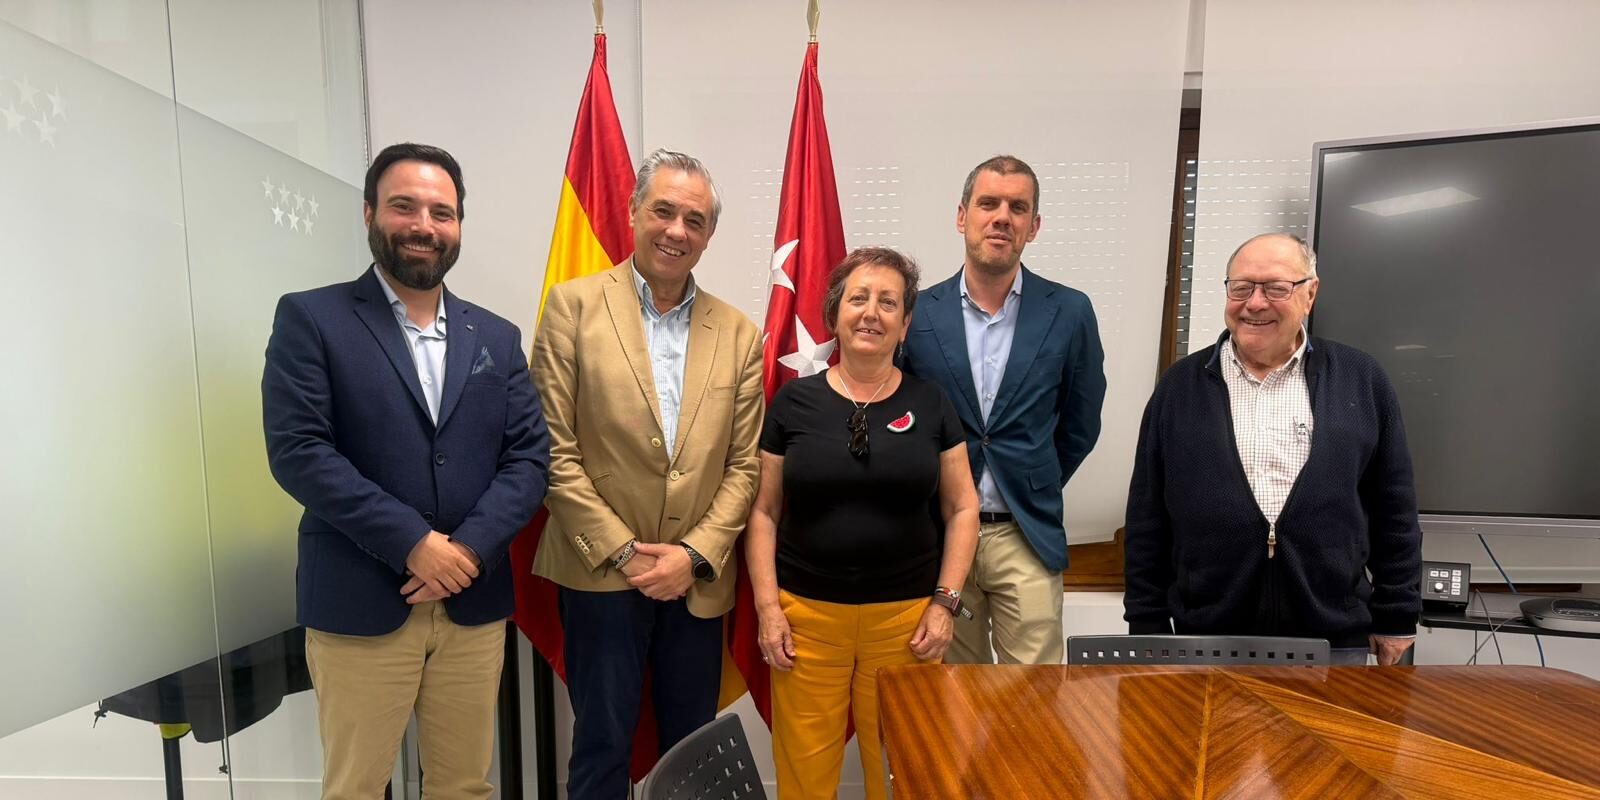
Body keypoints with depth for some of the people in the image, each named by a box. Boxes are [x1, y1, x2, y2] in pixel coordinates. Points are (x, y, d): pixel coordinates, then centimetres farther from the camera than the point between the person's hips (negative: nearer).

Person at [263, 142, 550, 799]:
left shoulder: (496, 337, 9)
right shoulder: (310, 318, -1)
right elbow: (297, 451, -11)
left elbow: (529, 456, 2)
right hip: (358, 606, -3)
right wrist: (413, 544, -16)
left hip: (475, 605, 3)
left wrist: (471, 547, -12)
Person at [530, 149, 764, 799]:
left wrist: (694, 555, -8)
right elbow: (554, 450, -8)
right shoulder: (574, 305, -4)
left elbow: (743, 464, 2)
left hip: (698, 581, 3)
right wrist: (621, 551, -11)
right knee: (603, 746, 11)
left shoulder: (739, 334, 4)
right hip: (602, 574, -2)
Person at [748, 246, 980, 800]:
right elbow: (763, 511, 2)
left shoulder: (930, 404, 2)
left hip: (906, 617, 1)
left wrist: (945, 602, -2)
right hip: (805, 614, 0)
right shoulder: (794, 401, 0)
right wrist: (767, 606, -4)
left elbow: (962, 508, 5)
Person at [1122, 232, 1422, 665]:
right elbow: (1147, 522, 3)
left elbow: (1393, 511, 9)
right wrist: (1148, 627, 2)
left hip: (1336, 640, 1)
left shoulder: (1362, 381, 6)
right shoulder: (1180, 386, 3)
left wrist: (1396, 618, 8)